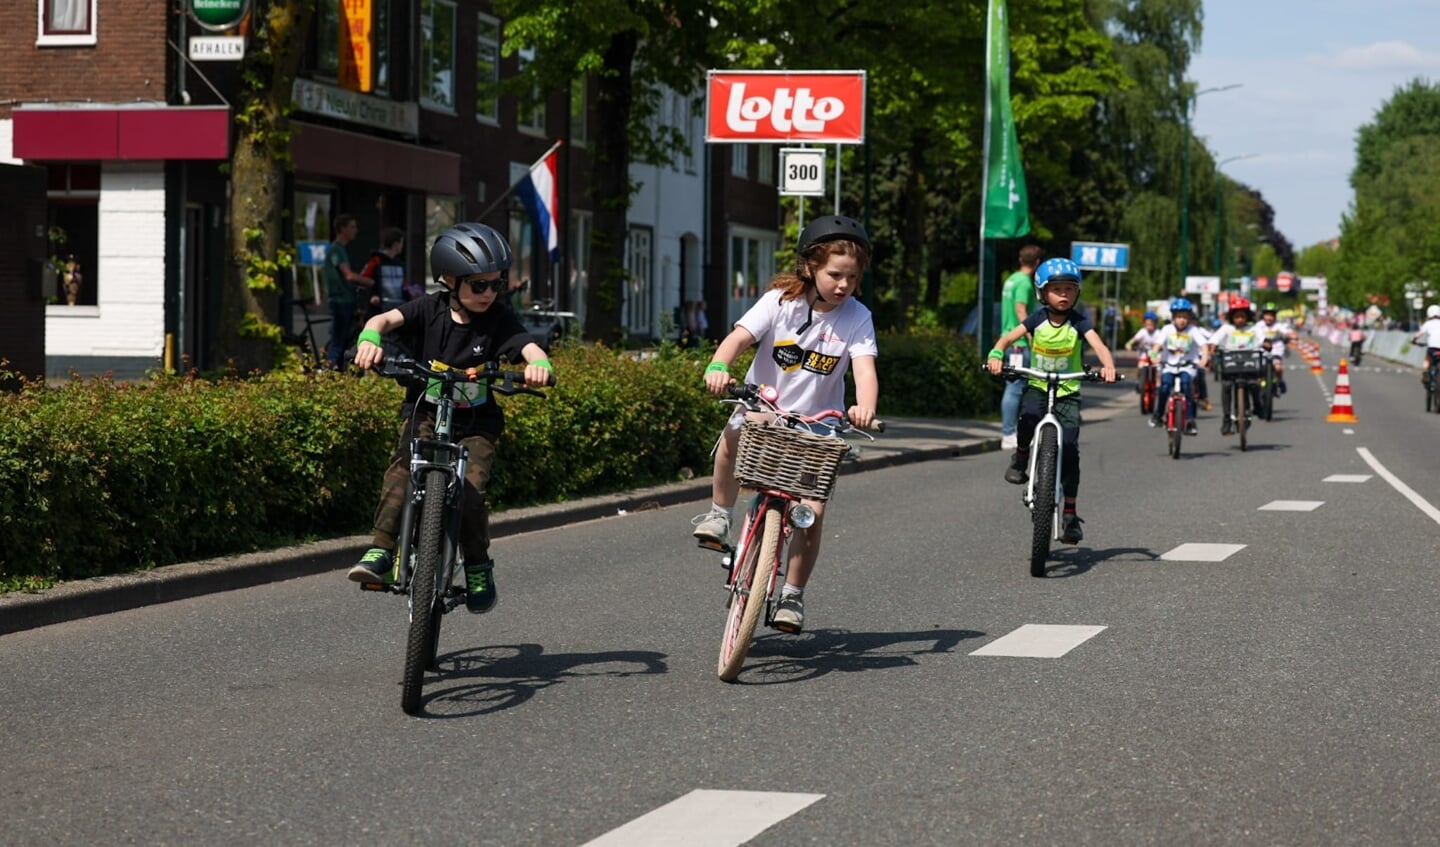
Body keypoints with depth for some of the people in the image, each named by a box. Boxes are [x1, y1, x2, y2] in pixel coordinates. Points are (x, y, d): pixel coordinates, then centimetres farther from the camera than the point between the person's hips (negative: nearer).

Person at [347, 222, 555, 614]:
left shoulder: (499, 319, -6)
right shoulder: (430, 309, -5)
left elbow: (530, 348, -20)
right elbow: (385, 319, -20)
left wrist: (540, 365, -45)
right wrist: (370, 339, -44)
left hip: (476, 422, 0)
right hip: (426, 412, 0)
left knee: (469, 491, -17)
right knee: (402, 468, -26)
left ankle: (478, 568, 6)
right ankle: (381, 552, -26)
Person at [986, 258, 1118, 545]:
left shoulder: (1079, 322, -7)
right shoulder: (1037, 319, -2)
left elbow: (1099, 345, -19)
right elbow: (1007, 338, -4)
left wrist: (1108, 366, -40)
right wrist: (996, 355, -25)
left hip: (1068, 392, -1)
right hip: (1037, 386, 1)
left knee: (1069, 448, -10)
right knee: (1029, 416, -34)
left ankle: (1069, 515, 0)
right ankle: (1020, 458, -2)